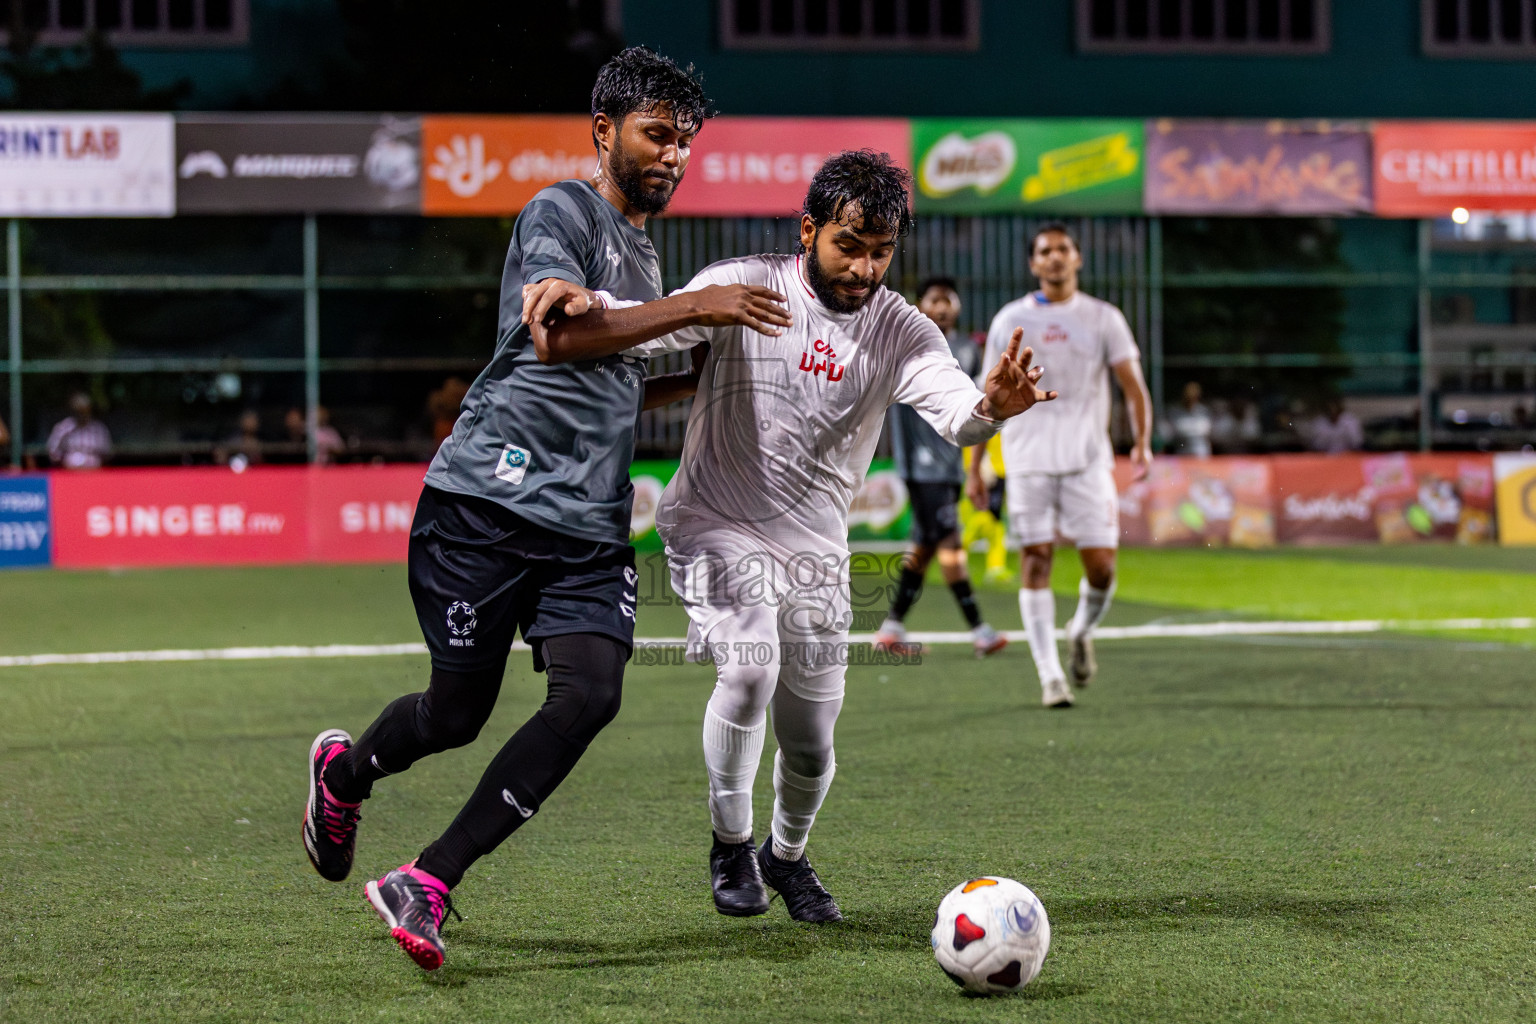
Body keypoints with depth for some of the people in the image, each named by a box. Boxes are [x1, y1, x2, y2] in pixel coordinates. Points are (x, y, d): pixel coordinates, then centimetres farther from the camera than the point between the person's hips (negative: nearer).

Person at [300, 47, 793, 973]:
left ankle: (425, 888, -11)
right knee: (458, 711, 1)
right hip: (490, 502, -7)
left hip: (591, 526, 7)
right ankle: (345, 771, 37)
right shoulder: (562, 210, -4)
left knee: (592, 691, -16)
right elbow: (554, 336, -22)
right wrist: (692, 309, -20)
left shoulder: (643, 252, 23)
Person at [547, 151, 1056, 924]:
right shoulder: (744, 289, -12)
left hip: (813, 545, 3)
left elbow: (953, 412, -21)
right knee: (749, 666, -27)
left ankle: (786, 853, 37)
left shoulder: (901, 333, -6)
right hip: (716, 525, -3)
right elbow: (652, 327, -23)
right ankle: (730, 843, -3)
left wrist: (991, 407, -45)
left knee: (810, 739, 4)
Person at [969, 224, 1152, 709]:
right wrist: (975, 465, 9)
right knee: (1037, 560, -7)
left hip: (1088, 459, 0)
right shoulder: (1010, 320, 8)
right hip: (1028, 460, 0)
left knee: (1101, 565, -5)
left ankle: (1082, 630, 27)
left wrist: (1142, 441, -15)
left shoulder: (1103, 318, 7)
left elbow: (1133, 385, 2)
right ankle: (1050, 677, -3)